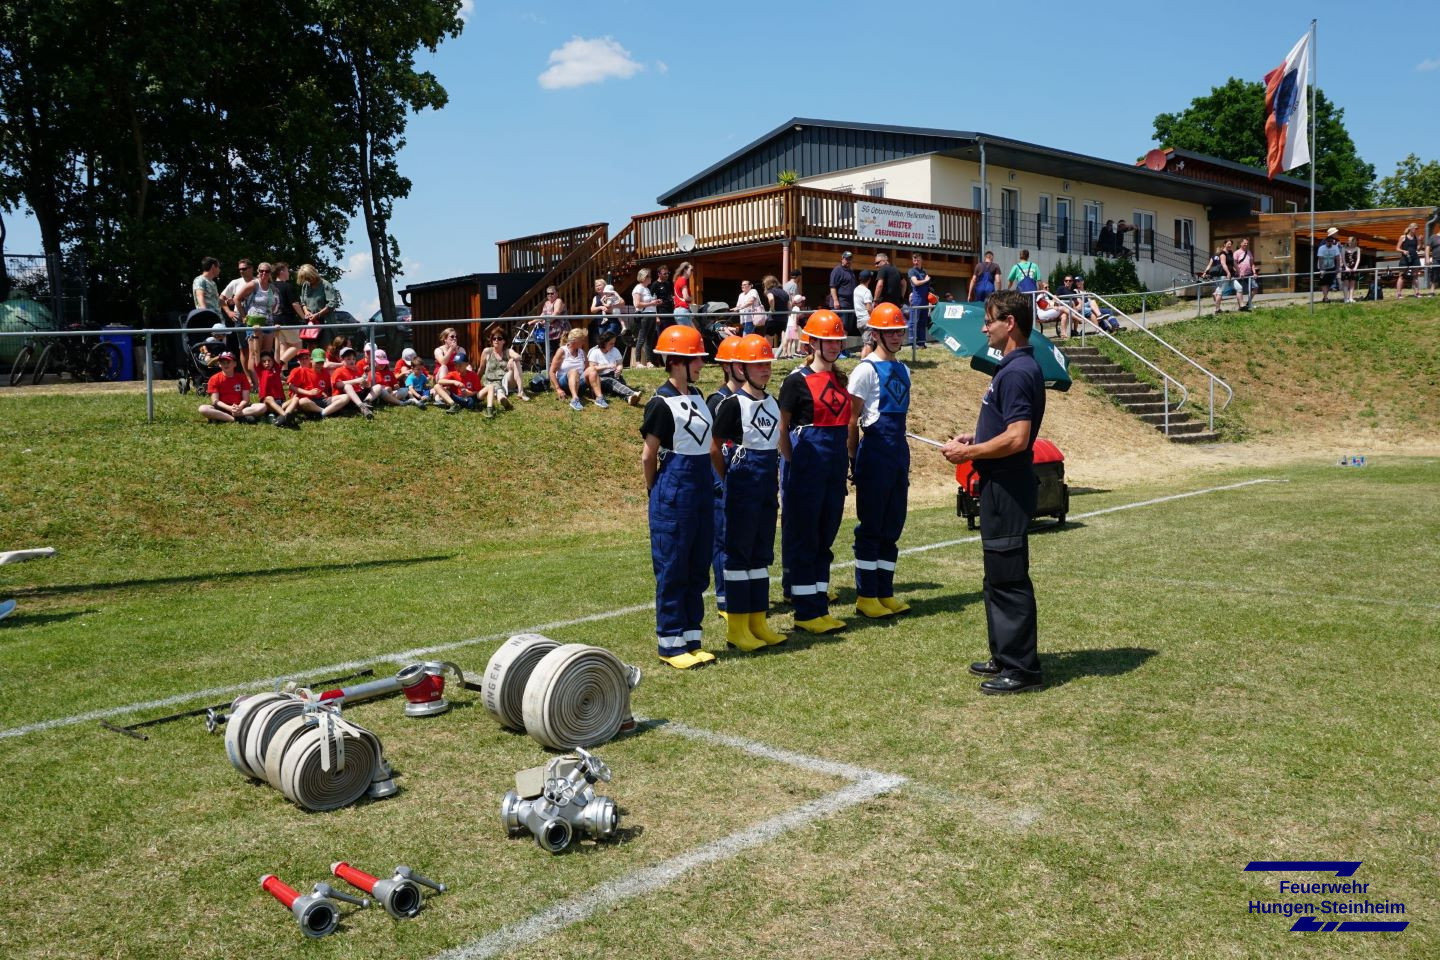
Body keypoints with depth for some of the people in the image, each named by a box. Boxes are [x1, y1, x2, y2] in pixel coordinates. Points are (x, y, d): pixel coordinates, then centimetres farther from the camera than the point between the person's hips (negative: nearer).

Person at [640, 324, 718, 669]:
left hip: (703, 485, 8)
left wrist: (714, 481, 15)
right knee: (672, 569, 0)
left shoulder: (697, 396, 12)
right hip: (675, 488, -8)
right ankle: (670, 645, 9)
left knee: (698, 567, 12)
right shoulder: (661, 404, -12)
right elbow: (648, 457, -8)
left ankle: (691, 641, 21)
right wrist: (658, 496, 1)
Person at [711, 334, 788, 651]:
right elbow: (714, 448, -8)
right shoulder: (733, 404, -10)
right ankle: (737, 627, 7)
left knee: (762, 554, 11)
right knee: (737, 553, 0)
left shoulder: (772, 403, 11)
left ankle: (758, 623, 20)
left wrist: (775, 482, 14)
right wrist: (727, 482, -3)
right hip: (742, 488, -7)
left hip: (768, 487, 7)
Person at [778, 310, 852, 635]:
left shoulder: (839, 379, 13)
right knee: (802, 539, 0)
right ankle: (807, 613, 6)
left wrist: (846, 460, 13)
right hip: (806, 468, -7)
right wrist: (792, 463, -8)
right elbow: (781, 427, -6)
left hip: (835, 467, 7)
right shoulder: (797, 380, -7)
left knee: (825, 539, 11)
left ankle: (820, 607, 19)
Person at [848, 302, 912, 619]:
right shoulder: (867, 369, -8)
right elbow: (851, 419, -10)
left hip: (900, 450, 8)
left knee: (893, 526, 11)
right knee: (871, 525, -1)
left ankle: (885, 593, 20)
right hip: (875, 450, -8)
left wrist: (902, 454, 16)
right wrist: (854, 459, -13)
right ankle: (866, 596, 7)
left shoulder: (903, 370, 15)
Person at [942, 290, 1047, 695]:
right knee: (999, 576, 18)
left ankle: (1022, 669, 7)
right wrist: (974, 439, 12)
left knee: (1009, 578, -3)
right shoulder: (1014, 367, 13)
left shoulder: (1018, 372, -19)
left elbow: (1017, 438, -26)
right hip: (999, 485, 11)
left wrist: (968, 452, -16)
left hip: (1008, 489, -11)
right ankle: (1005, 656, 29)